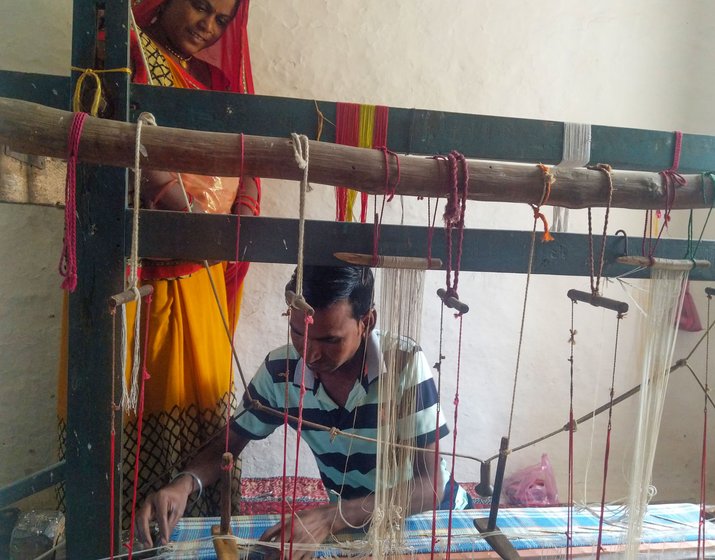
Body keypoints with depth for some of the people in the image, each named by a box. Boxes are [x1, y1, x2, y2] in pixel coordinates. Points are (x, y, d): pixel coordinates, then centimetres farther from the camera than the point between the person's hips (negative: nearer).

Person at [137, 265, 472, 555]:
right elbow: (228, 446, -3)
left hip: (429, 514, -1)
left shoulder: (406, 365, -27)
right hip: (357, 522, 2)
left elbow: (429, 487, -26)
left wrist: (330, 518, -39)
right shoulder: (280, 371, -18)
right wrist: (184, 485, -24)